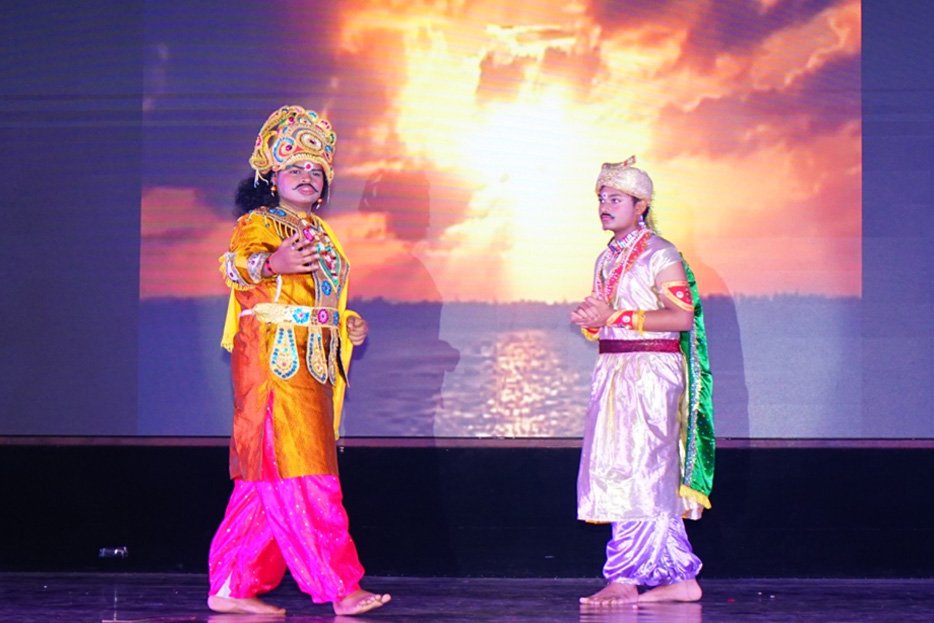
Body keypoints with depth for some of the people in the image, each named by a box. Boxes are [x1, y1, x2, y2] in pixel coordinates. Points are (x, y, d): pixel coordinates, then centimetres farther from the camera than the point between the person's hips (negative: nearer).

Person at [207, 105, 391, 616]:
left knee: (268, 479, 8)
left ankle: (233, 588, 12)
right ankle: (339, 587, -11)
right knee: (298, 472, -10)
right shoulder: (259, 223, -3)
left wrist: (350, 325, 11)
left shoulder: (320, 233, 22)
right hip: (274, 358, -9)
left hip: (313, 364, 9)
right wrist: (270, 263, -44)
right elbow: (236, 262, -23)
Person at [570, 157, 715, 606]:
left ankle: (624, 578, -9)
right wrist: (589, 321, 1)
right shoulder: (608, 259, 18)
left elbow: (683, 317, -16)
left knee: (634, 472, -10)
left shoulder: (659, 254, -7)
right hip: (613, 371, 8)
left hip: (651, 371, -8)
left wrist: (616, 316, -18)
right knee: (652, 481, 7)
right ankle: (681, 578, 11)